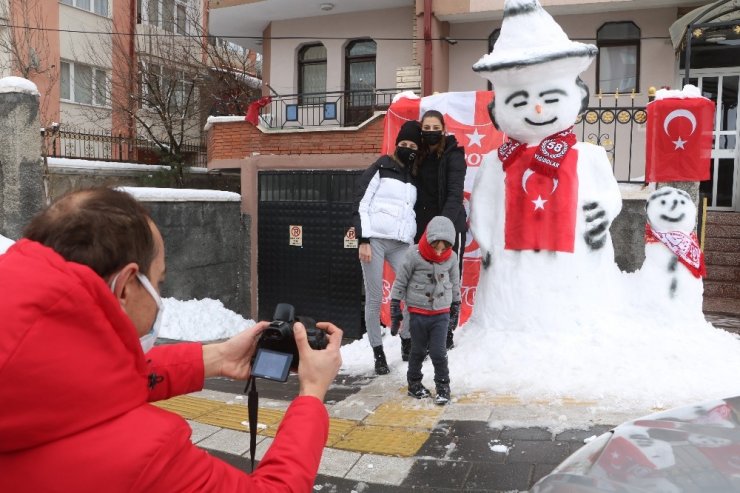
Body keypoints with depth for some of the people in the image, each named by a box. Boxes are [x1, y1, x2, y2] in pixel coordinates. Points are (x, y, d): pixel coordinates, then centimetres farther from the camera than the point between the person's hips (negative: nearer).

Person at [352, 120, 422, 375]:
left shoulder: (413, 177, 18)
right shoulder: (380, 168, 1)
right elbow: (360, 204, -4)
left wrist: (416, 243, 12)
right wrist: (363, 240, -12)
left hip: (401, 243, 5)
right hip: (374, 240, -5)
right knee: (374, 299, -2)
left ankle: (406, 341, 17)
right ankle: (378, 353, 11)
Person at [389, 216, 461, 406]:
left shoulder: (451, 257, -6)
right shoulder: (414, 255, -16)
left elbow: (455, 284, 9)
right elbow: (400, 283, -7)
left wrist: (455, 310, 15)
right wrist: (395, 311, -5)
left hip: (441, 313, 1)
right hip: (418, 313, -1)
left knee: (438, 353, 0)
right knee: (418, 351, 12)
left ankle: (443, 387, 16)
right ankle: (414, 384, 30)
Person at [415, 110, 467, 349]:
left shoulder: (453, 155, -6)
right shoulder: (420, 157, 12)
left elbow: (455, 194, -17)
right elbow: (417, 195, 13)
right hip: (424, 226, 5)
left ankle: (446, 335, 9)